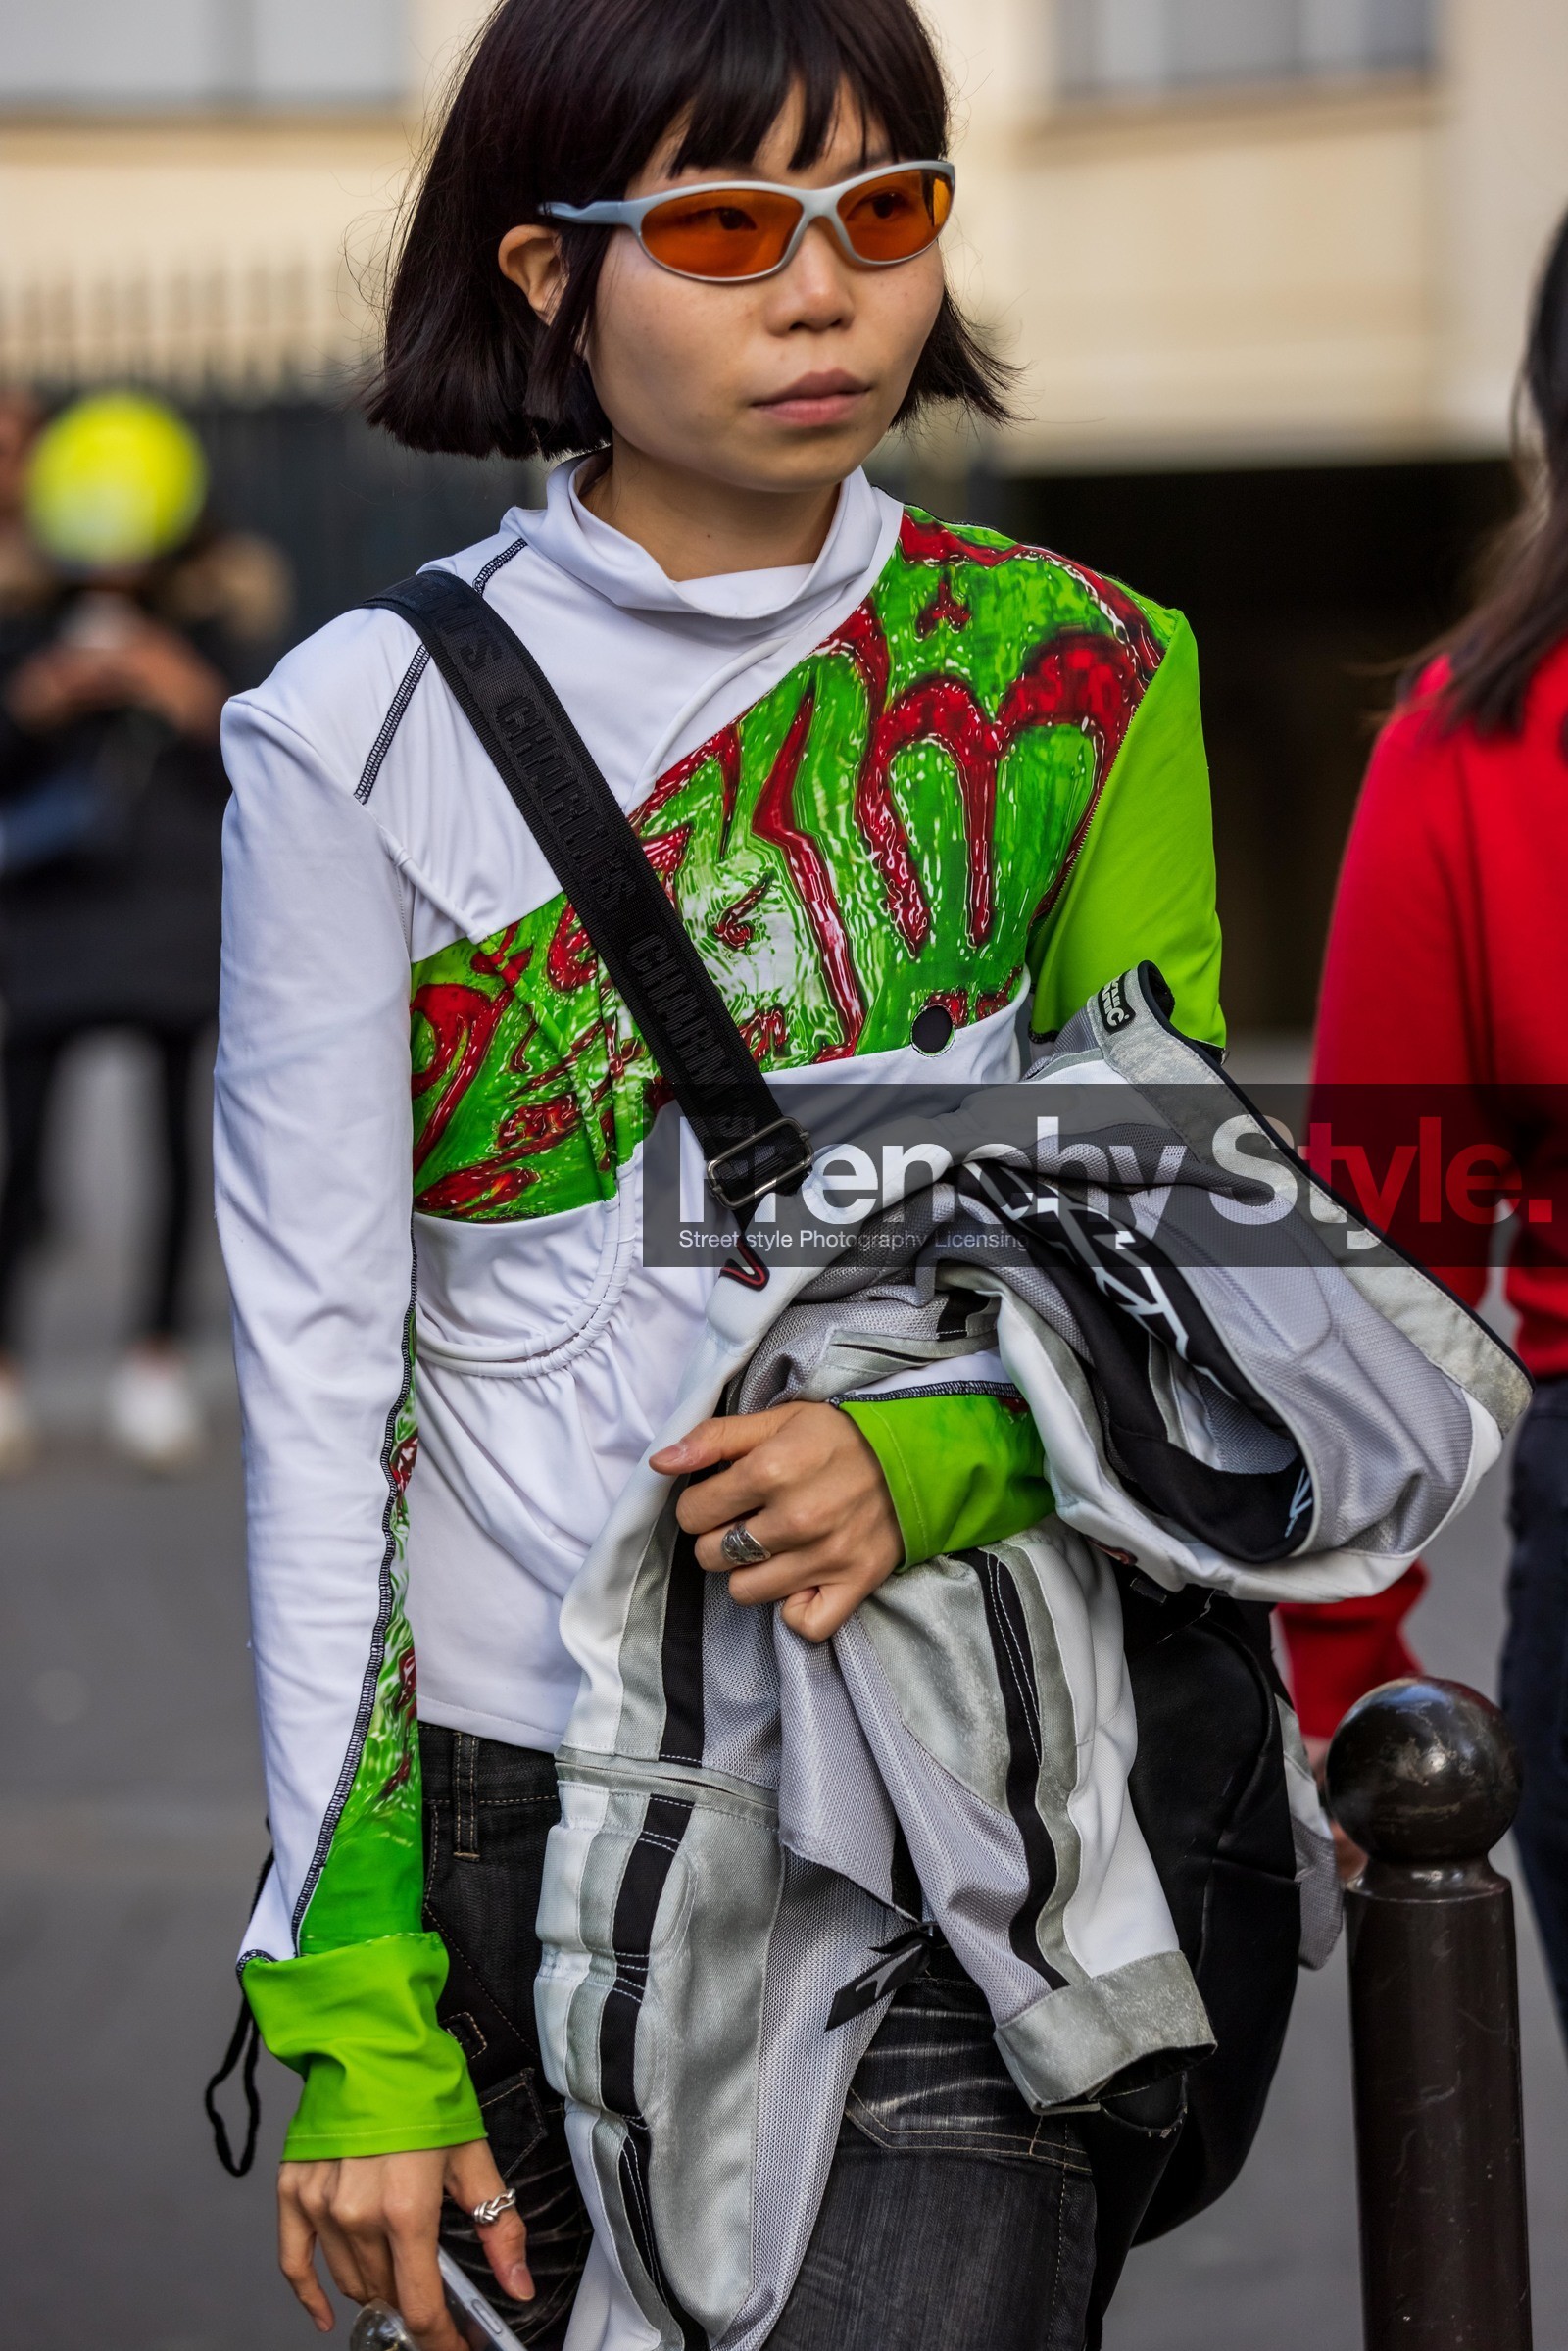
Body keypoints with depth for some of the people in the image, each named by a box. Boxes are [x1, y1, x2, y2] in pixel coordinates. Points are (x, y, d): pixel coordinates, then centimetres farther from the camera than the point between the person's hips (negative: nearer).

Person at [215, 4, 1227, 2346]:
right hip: (521, 1813, 0)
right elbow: (319, 1371, -3)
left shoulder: (1078, 681, 3)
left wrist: (935, 1458, -17)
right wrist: (354, 2014, -7)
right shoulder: (364, 735, -2)